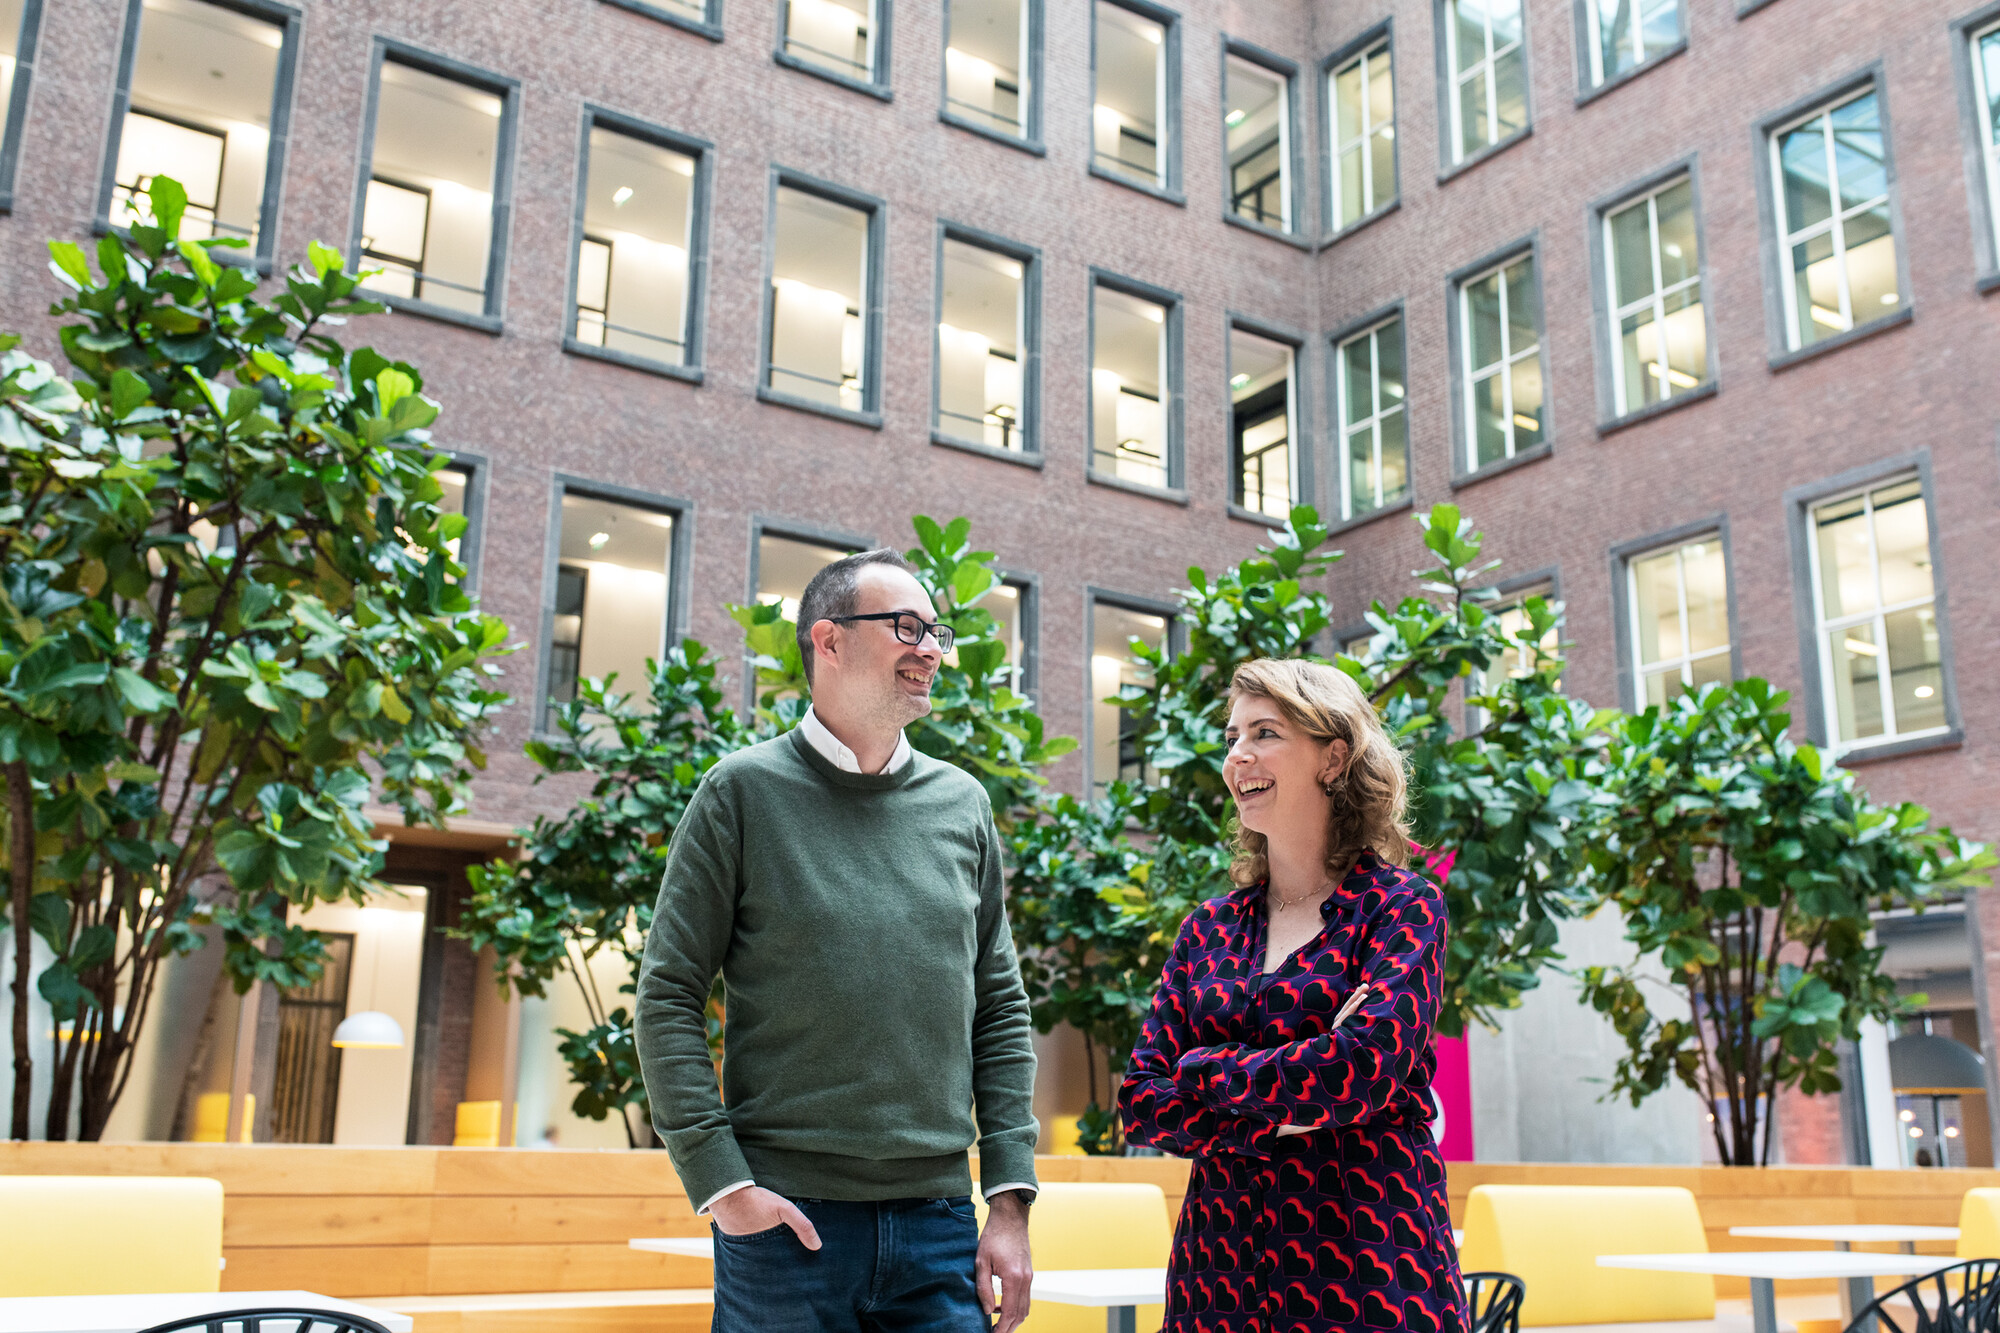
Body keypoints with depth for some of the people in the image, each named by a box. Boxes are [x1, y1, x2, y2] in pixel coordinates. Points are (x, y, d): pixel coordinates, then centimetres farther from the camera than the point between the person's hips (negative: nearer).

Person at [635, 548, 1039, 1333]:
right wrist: (718, 1178, -11)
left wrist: (1011, 1200, 5)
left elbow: (1002, 1009, 10)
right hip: (786, 1218, -3)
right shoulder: (744, 791, -2)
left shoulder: (961, 804, 8)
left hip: (939, 1222, 3)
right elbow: (668, 997, -3)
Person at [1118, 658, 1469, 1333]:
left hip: (1368, 1265, -4)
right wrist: (1281, 1122, -12)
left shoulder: (1402, 905, -4)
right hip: (1220, 1267, 4)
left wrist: (1204, 1069, -7)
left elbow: (1362, 1070, -19)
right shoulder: (1209, 928, 8)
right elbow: (1141, 1103, 2)